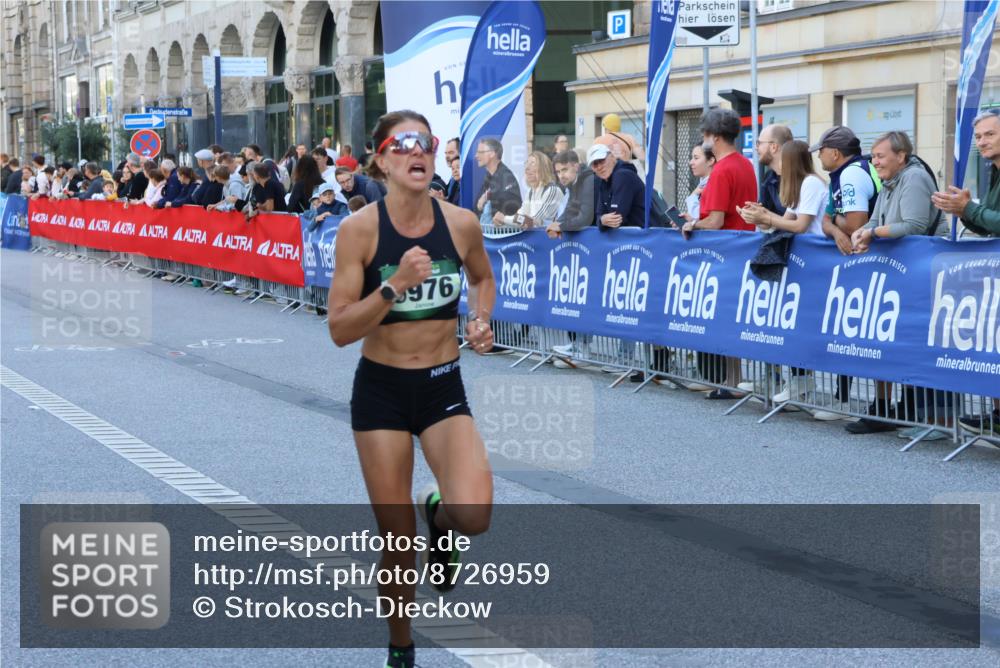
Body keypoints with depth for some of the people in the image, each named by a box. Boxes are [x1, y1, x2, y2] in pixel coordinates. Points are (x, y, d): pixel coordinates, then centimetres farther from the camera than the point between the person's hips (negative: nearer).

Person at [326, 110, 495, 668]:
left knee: (474, 516, -22)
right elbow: (340, 330, -15)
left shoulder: (461, 223, -6)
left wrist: (482, 321, -2)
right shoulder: (360, 228, -13)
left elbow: (484, 277, 17)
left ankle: (438, 515, 17)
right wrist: (396, 285, -28)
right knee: (399, 545, 4)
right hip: (381, 391, -1)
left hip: (444, 387, 2)